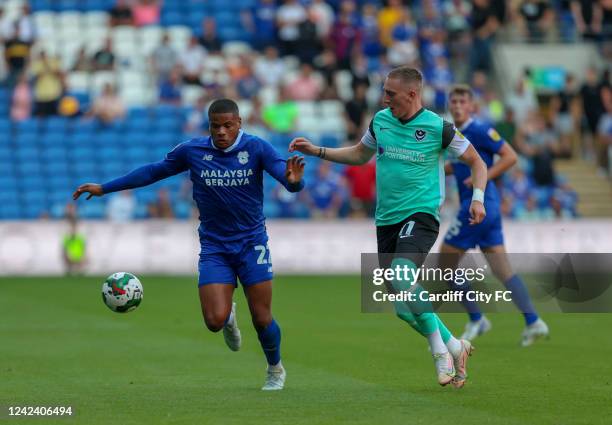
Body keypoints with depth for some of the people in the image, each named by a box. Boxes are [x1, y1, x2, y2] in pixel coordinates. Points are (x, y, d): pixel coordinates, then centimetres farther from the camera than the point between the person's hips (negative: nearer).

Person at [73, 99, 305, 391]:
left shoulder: (256, 148, -9)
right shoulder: (192, 151, -3)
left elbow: (283, 171, -21)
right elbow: (153, 172, 7)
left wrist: (293, 180, -47)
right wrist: (104, 188, 8)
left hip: (252, 243, -1)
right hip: (214, 247, 1)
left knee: (262, 320, -2)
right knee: (215, 321, -14)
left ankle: (276, 371, 29)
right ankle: (229, 317, 26)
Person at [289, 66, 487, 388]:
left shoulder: (438, 128, -7)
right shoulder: (380, 121, 7)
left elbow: (476, 162, 4)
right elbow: (360, 155, 25)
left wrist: (478, 198, -10)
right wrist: (317, 151, 17)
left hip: (420, 215, -6)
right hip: (386, 220, 6)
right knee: (403, 306, 2)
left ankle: (439, 348, -16)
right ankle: (454, 347, 21)